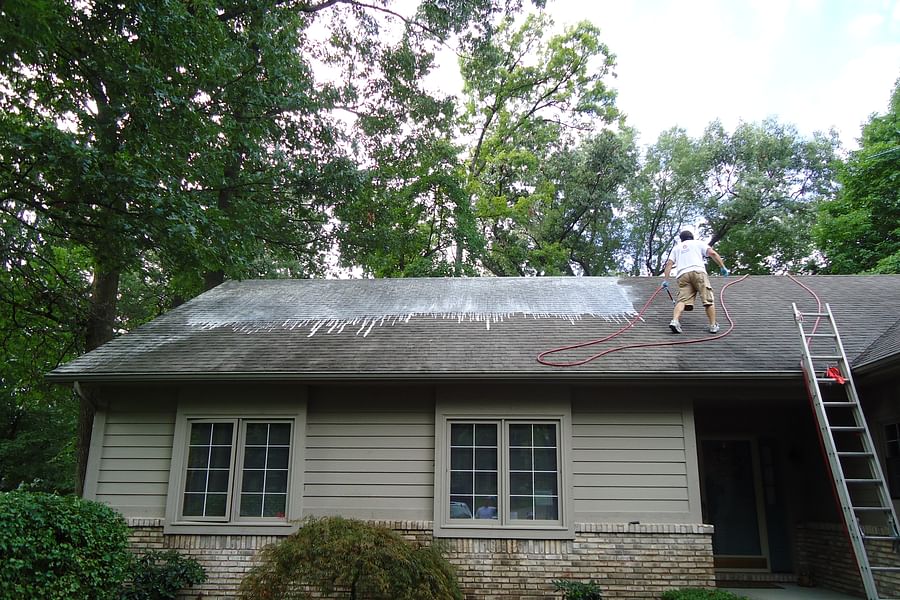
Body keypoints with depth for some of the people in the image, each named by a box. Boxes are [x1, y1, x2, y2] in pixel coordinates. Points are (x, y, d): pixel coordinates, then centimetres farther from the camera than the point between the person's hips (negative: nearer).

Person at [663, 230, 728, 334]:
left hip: (682, 274, 2)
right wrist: (722, 267, 11)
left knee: (682, 300, -8)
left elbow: (669, 264, 17)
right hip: (698, 271, -2)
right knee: (708, 300, 3)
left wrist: (665, 280, 15)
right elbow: (712, 253, 9)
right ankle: (713, 325, 3)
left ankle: (675, 321, -30)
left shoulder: (676, 247, 30)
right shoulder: (698, 243, 25)